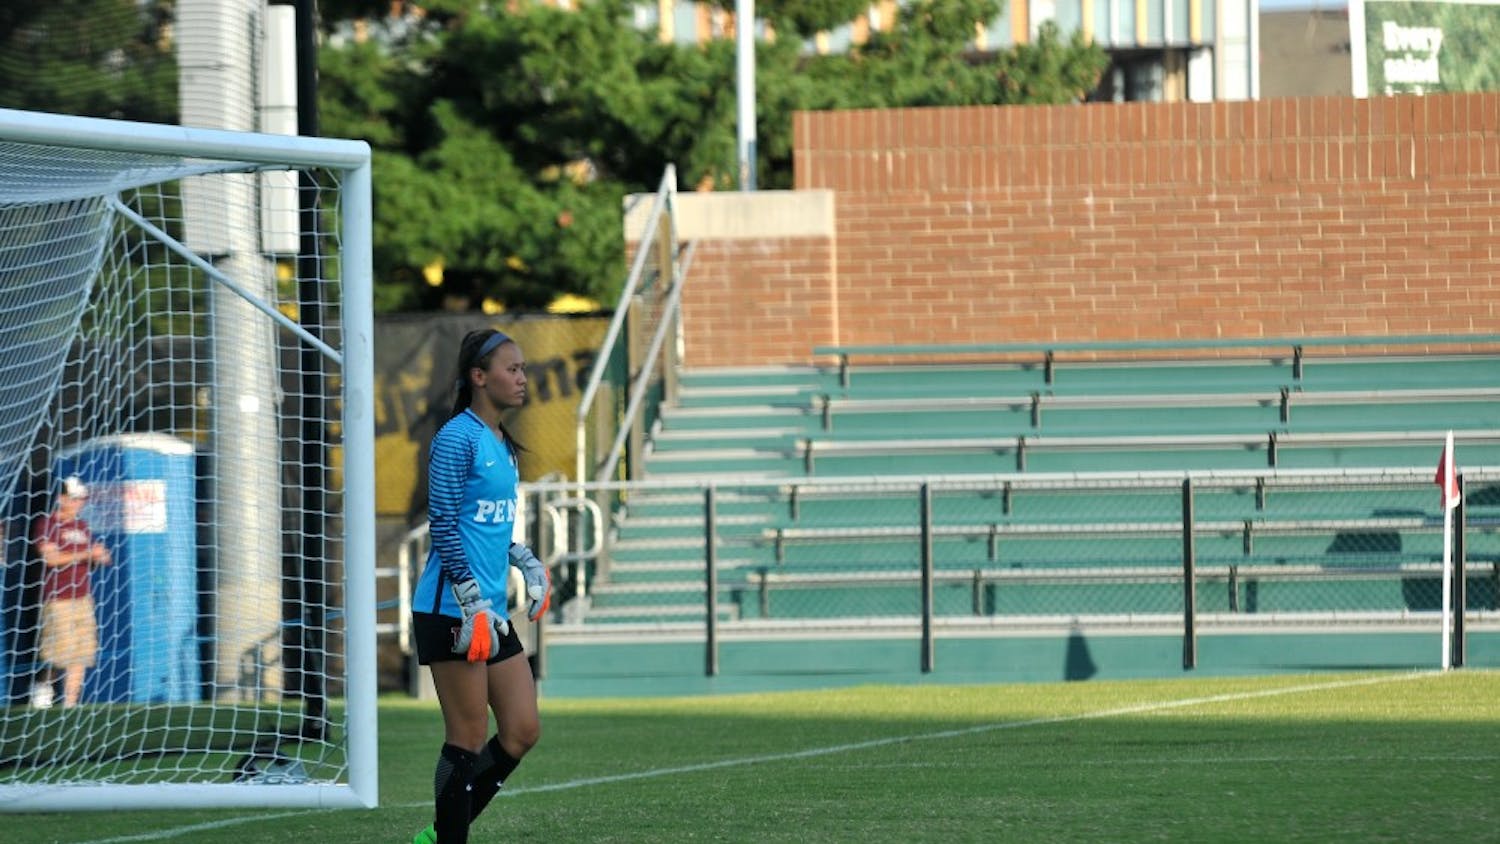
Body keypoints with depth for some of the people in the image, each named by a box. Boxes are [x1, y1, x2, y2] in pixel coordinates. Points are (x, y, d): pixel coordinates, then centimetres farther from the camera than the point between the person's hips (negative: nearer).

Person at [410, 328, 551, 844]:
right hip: (452, 613, -9)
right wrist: (472, 602, -19)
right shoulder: (458, 438, -11)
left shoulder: (502, 445, 16)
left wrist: (528, 565, 14)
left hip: (491, 613, 9)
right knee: (468, 739, -6)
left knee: (522, 732, 6)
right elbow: (444, 526, -15)